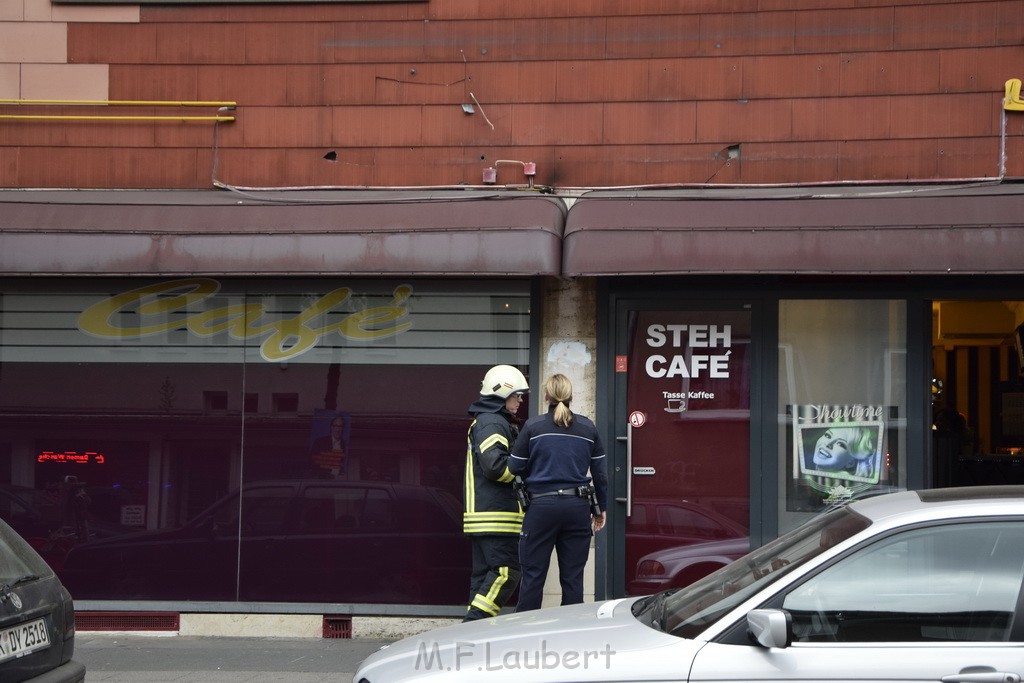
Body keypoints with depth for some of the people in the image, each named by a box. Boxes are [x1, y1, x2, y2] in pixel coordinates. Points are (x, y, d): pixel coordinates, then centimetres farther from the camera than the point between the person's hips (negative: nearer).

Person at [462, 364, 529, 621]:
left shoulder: (483, 422, 24)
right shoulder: (492, 423, -10)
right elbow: (495, 465, -21)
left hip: (481, 514, 11)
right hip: (496, 515, -11)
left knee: (485, 573, 10)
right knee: (506, 571, -12)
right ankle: (474, 624, -15)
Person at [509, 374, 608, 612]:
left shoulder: (533, 426, -1)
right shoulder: (588, 427, 6)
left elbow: (515, 467, 0)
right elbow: (599, 472, 9)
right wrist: (602, 508, 19)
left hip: (542, 505, -2)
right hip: (578, 507, 2)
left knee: (533, 574, 4)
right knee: (573, 576, 8)